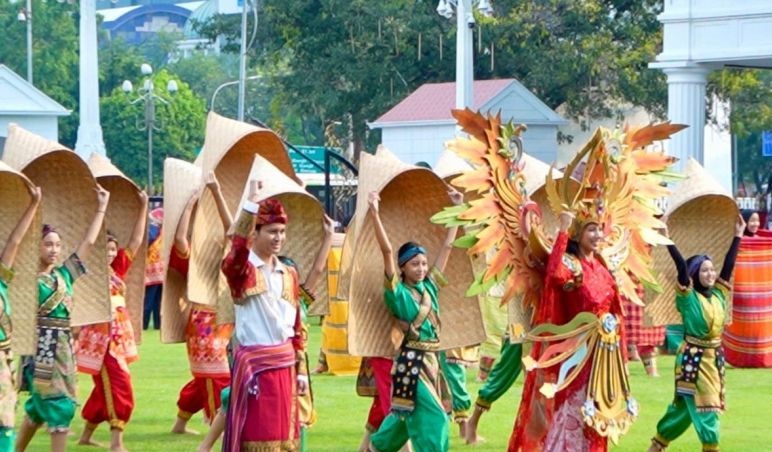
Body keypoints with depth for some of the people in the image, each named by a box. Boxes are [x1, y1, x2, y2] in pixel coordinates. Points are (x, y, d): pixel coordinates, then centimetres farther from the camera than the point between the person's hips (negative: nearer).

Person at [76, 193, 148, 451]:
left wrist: (143, 207, 10)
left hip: (118, 337, 7)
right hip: (100, 338, -7)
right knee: (118, 386, -14)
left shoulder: (117, 269, 10)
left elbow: (135, 242, 13)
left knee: (105, 388, 13)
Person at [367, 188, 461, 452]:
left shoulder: (429, 286, 9)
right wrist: (374, 214, -26)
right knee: (433, 420, -11)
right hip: (411, 362, -7)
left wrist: (457, 209, 16)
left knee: (407, 417, 16)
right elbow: (387, 251, -17)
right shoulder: (398, 292, -7)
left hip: (430, 360, 7)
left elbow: (447, 246, 14)